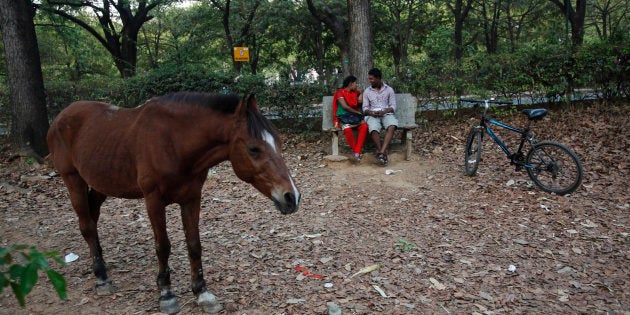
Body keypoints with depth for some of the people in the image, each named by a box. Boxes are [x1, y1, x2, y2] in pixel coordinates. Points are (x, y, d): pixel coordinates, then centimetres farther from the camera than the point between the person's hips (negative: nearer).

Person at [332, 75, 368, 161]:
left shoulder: (356, 92, 17)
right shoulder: (340, 92, -2)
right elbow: (345, 106, -11)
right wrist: (357, 112, -4)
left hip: (354, 116, 5)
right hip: (343, 117, -5)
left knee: (364, 126, -27)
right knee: (347, 128, -37)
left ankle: (357, 152, -28)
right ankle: (355, 150, -17)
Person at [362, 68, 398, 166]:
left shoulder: (389, 90, 10)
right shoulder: (367, 91, 13)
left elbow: (393, 106, 5)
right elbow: (365, 108, 9)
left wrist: (384, 111, -16)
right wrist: (370, 112, -14)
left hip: (386, 113, 0)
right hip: (372, 115, 0)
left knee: (392, 126, -36)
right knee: (374, 129, -35)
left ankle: (381, 152, -41)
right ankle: (383, 153, -25)